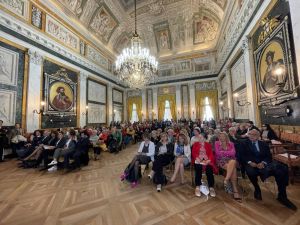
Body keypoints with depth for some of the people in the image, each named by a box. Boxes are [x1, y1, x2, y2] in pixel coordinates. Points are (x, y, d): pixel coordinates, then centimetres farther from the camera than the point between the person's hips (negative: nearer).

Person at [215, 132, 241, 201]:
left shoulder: (231, 144, 15)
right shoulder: (217, 143, 9)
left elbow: (233, 153, -2)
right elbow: (218, 153, -5)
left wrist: (223, 152, -4)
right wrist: (228, 153, -1)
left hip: (230, 160, 2)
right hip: (221, 160, -2)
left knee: (232, 162, -35)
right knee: (233, 168, -30)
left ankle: (226, 180, -29)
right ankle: (235, 191, -24)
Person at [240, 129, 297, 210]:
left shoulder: (264, 144, 19)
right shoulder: (245, 144, 10)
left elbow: (269, 156, 7)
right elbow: (243, 156, 2)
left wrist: (263, 162, -13)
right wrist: (249, 162, -16)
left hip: (264, 163, 4)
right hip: (252, 164, -3)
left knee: (282, 169, -23)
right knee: (250, 171, -36)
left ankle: (282, 196, -3)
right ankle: (257, 189, -4)